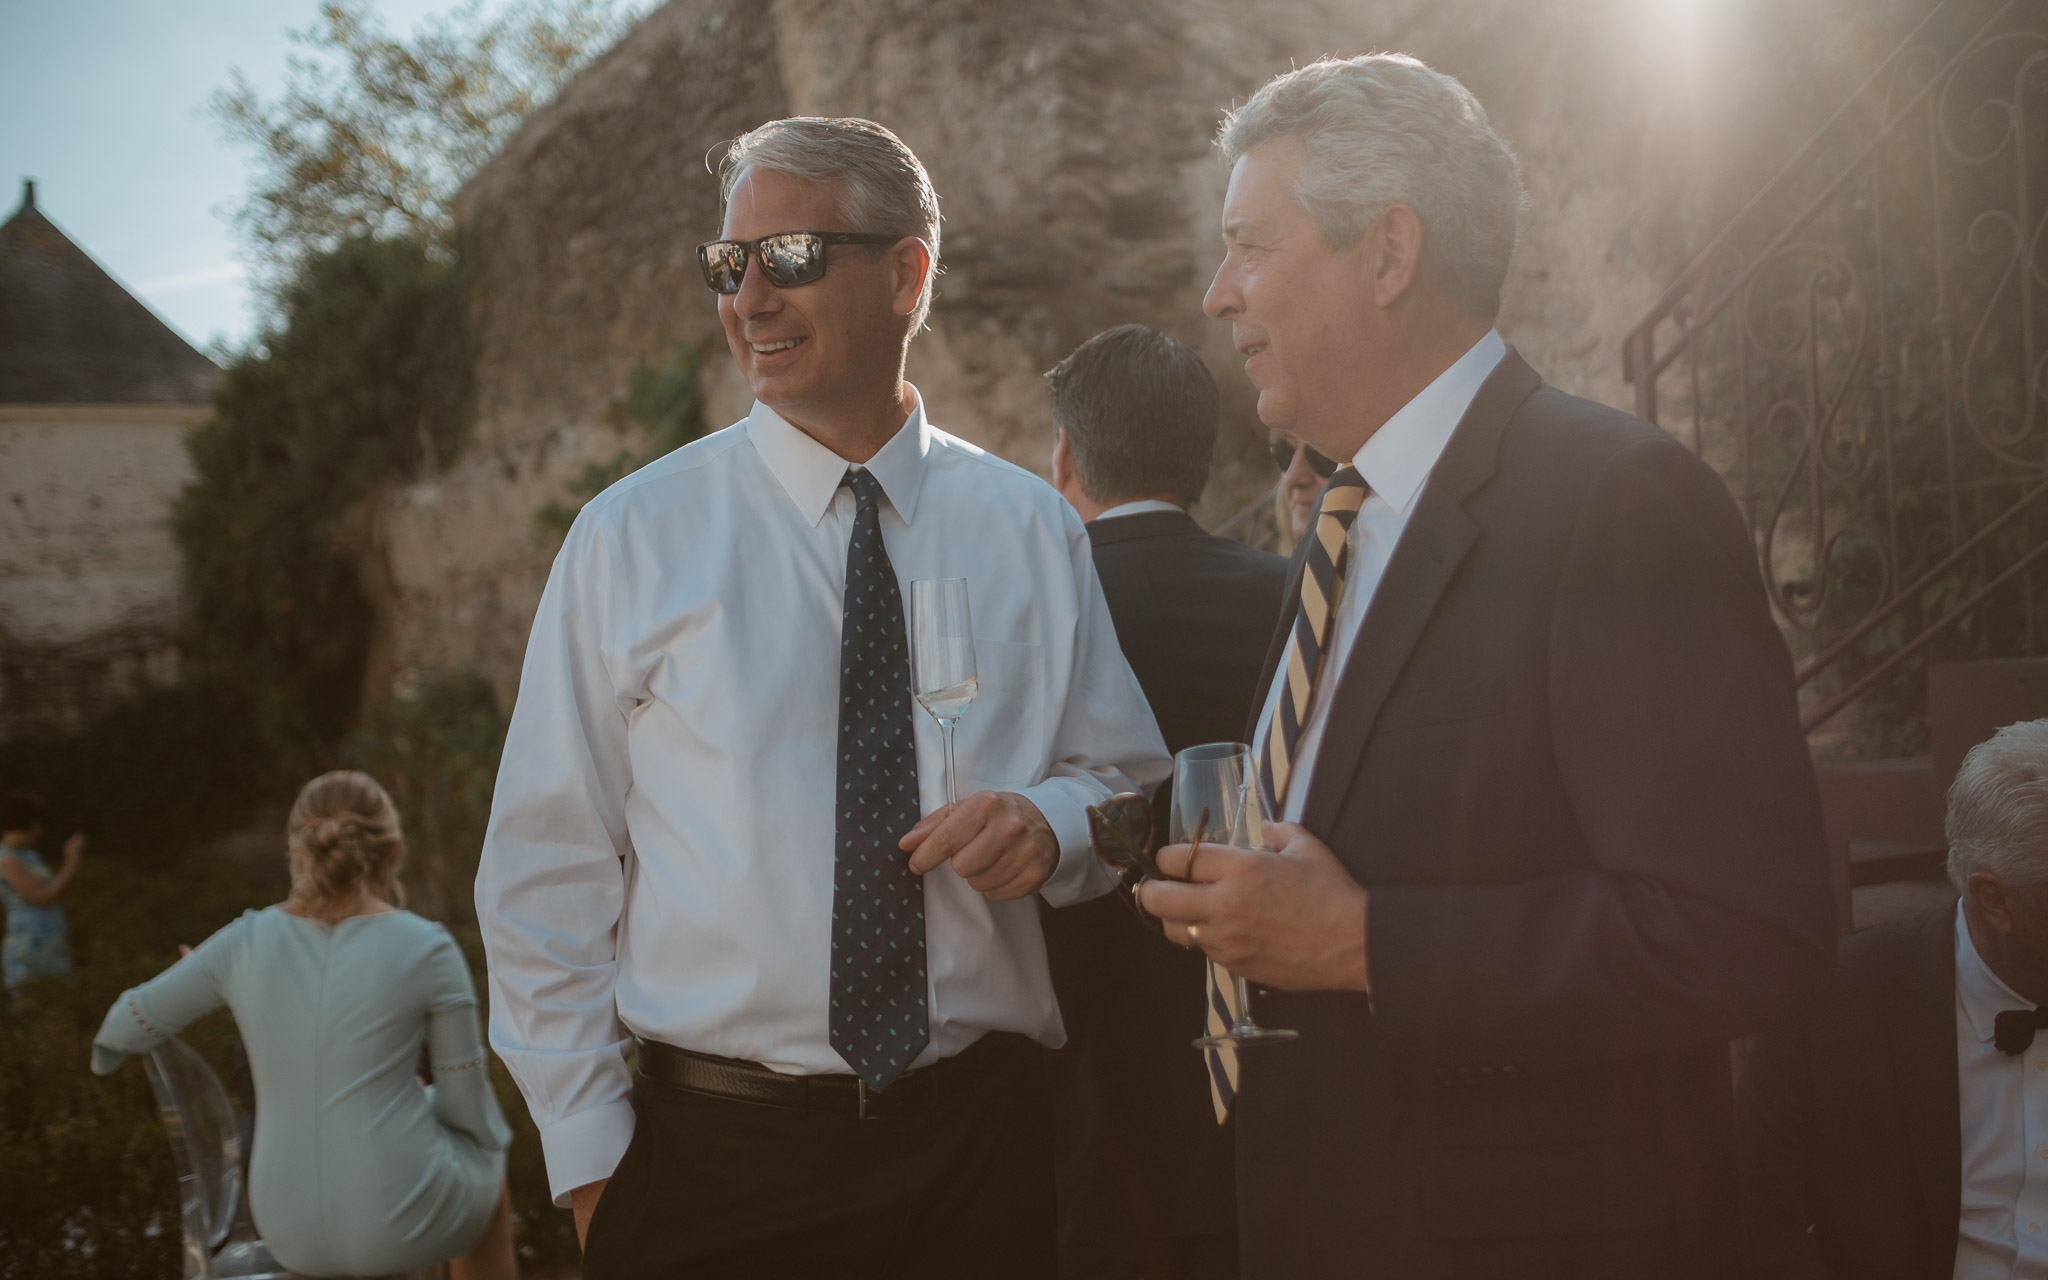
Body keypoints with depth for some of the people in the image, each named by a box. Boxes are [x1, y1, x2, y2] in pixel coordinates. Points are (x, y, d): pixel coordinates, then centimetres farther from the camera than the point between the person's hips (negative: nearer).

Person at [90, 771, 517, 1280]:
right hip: (406, 1214, -4)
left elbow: (128, 1025, 12)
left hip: (293, 1228, 4)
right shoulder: (426, 949, -13)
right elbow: (471, 1111, -5)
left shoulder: (247, 941, -3)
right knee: (484, 1180, 34)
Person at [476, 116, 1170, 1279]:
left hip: (980, 1141, 2)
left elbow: (1130, 792, 12)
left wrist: (1053, 823, -11)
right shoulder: (633, 537, -1)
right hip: (710, 1151, -1)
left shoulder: (1035, 532, 4)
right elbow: (550, 868, -1)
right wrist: (587, 1147, -5)